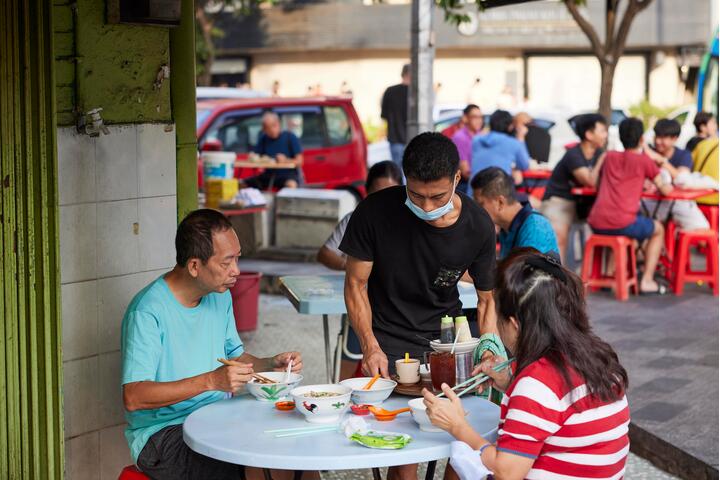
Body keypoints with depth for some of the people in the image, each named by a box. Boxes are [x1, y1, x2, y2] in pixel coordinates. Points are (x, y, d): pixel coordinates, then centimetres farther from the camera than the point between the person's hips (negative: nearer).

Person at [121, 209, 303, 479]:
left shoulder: (220, 295, 9)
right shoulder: (148, 312, -18)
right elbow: (133, 397, -24)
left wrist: (271, 364, 2)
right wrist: (210, 381, -30)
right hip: (163, 434, -7)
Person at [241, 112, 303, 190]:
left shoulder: (290, 137, -3)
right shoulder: (263, 138, 10)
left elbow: (299, 161, -8)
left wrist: (286, 160, -27)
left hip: (288, 173, -4)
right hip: (269, 174, 4)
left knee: (291, 185, -39)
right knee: (241, 184, -11)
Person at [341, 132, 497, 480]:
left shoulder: (478, 227, -7)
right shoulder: (375, 212, -13)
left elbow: (488, 299, 3)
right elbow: (356, 285, -4)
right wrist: (370, 347, -14)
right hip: (388, 340, -2)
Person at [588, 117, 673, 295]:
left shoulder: (609, 156, 15)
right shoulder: (643, 160, 3)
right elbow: (665, 190, 7)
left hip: (596, 224, 5)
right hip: (622, 223, -5)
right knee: (658, 230, 23)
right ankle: (647, 281, 13)